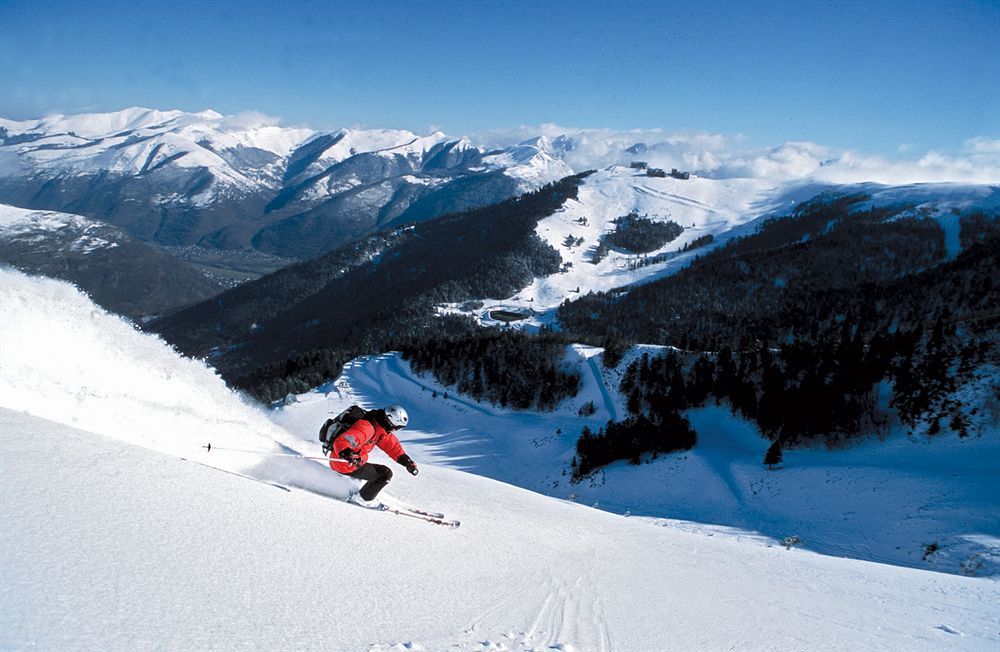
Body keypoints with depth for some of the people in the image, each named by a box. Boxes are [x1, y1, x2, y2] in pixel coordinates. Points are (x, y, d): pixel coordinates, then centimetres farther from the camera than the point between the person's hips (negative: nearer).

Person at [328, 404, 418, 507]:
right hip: (344, 464, -9)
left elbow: (393, 446, 11)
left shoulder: (380, 428, 2)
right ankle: (363, 499, 6)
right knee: (386, 474, -5)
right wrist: (346, 454, -55)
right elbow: (341, 442, -36)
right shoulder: (366, 428, -27)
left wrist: (409, 463, 7)